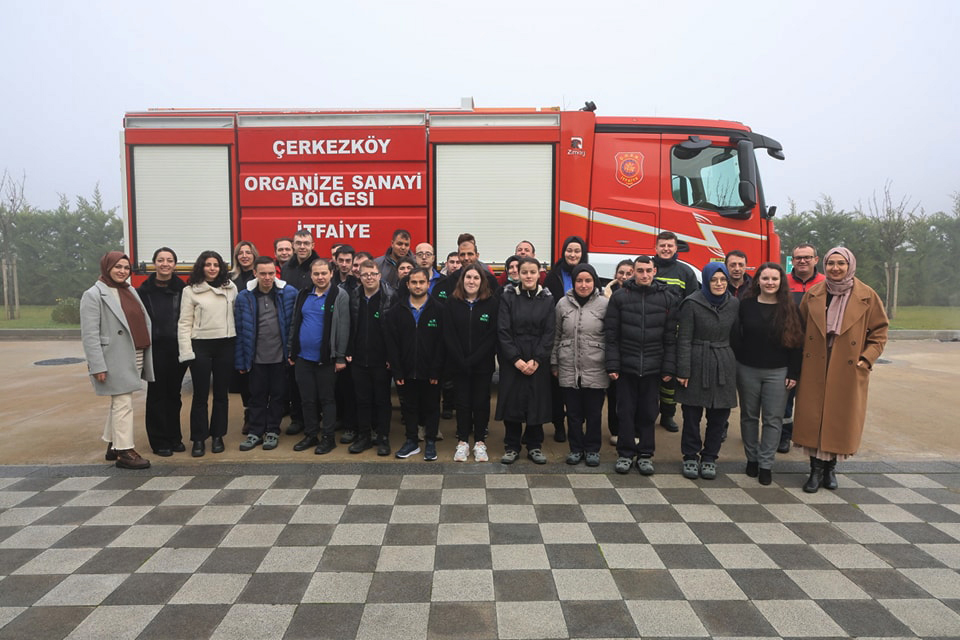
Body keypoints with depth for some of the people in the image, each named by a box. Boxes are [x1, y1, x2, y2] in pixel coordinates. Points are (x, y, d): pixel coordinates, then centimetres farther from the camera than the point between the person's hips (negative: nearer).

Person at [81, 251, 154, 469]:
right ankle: (124, 451, 0)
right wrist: (97, 366, -18)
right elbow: (89, 334, -13)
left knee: (120, 402, 15)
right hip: (115, 359, -7)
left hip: (135, 357, 7)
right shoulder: (93, 295, -8)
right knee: (123, 403, -6)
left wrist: (146, 353, 11)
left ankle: (113, 445, 27)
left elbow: (144, 322, 16)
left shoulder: (130, 291, 15)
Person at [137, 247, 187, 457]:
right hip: (155, 350, -1)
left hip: (178, 349, 1)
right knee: (157, 394, 6)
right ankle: (159, 441, 15)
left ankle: (174, 437, 23)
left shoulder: (182, 289, 2)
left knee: (174, 394, 12)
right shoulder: (144, 290, -1)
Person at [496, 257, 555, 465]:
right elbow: (503, 331, -6)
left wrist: (536, 360, -11)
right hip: (511, 360, -1)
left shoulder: (547, 299, 3)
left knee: (537, 401, 4)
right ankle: (511, 446, 15)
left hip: (538, 360, 1)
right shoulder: (508, 297, -1)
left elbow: (549, 332, -1)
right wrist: (516, 359, -13)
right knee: (512, 401, 2)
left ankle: (534, 446, 19)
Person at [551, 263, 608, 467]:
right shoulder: (563, 304, 3)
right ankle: (576, 448, 27)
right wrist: (554, 363, 9)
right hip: (568, 370, 2)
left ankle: (592, 449, 25)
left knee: (594, 413, 9)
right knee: (573, 412, 11)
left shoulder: (605, 304, -3)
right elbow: (556, 335, 9)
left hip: (595, 370, -2)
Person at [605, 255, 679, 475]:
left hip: (653, 367, 1)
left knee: (648, 413, 10)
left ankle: (645, 454, 23)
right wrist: (612, 365, -6)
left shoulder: (667, 298, 1)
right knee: (626, 412, 7)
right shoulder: (620, 296, -1)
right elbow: (611, 334, -1)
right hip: (626, 366, 0)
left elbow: (671, 337, 1)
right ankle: (625, 453, 20)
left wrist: (668, 367, -2)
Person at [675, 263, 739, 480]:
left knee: (719, 415, 7)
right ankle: (690, 457, 18)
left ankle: (709, 457, 21)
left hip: (724, 364, 4)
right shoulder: (692, 303, -6)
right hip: (697, 364, -3)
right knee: (692, 414, 3)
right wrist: (683, 371, -9)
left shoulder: (734, 303, 6)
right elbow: (684, 339, -7)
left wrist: (734, 363, 7)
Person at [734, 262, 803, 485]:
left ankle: (766, 464, 11)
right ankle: (751, 459, 24)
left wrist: (793, 373, -4)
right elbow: (736, 338, 0)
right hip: (747, 370, 1)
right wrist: (734, 366, -5)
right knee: (749, 416, 10)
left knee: (773, 419, 2)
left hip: (778, 372, -1)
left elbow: (796, 343, 0)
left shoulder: (790, 309, -1)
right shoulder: (746, 305, 0)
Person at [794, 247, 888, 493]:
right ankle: (816, 469, 14)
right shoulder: (813, 295, 4)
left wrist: (867, 358, -7)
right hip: (814, 371, 1)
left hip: (848, 372, -1)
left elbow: (879, 332, 4)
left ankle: (831, 466, 23)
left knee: (841, 419, 6)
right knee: (813, 417, 2)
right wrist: (801, 357, 2)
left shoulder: (867, 297, -1)